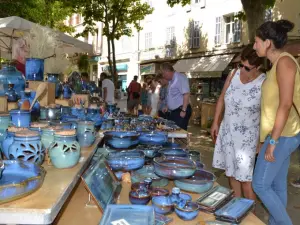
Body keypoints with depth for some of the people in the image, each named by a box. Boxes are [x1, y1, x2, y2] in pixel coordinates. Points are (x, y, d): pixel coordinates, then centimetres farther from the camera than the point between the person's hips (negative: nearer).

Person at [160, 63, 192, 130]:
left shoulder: (180, 78, -14)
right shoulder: (171, 80, 14)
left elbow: (186, 94, -22)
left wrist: (184, 110, -23)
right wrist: (167, 107, 21)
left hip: (181, 111, -9)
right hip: (173, 111, 9)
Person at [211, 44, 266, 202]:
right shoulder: (233, 75, -1)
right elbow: (221, 99, 9)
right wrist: (215, 123, 7)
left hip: (246, 136, -5)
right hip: (227, 131, 6)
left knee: (245, 178, -1)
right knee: (231, 174, 16)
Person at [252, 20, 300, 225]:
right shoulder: (278, 64, 14)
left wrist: (273, 141, -21)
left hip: (282, 135, -10)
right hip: (282, 134, 10)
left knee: (260, 185, -3)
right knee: (278, 185, 15)